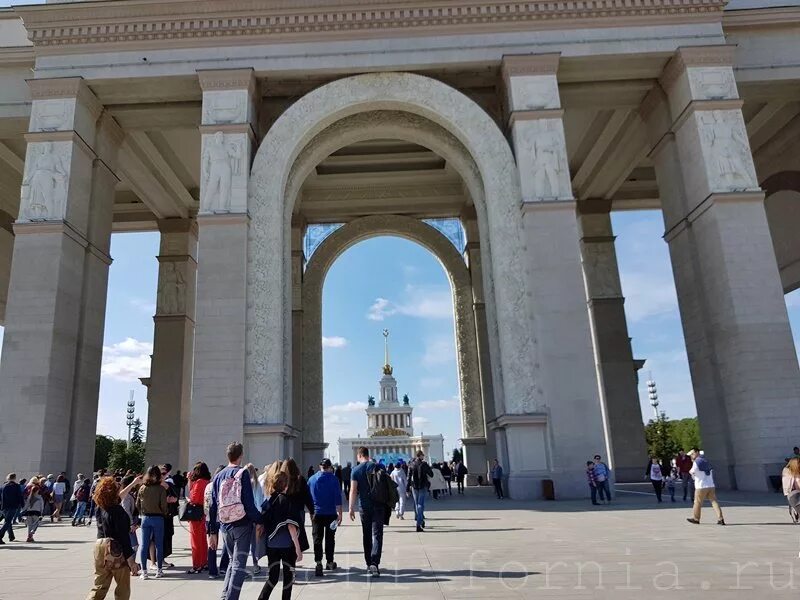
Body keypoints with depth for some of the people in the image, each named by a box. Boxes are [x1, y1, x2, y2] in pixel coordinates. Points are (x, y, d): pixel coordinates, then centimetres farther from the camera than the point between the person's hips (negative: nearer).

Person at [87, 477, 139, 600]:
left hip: (100, 547, 7)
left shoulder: (100, 509, 2)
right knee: (123, 588, 9)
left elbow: (119, 497, 22)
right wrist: (131, 560, -19)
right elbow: (123, 536, -21)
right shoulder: (117, 511, -20)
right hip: (116, 550, -7)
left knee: (99, 586, 14)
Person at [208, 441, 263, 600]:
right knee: (239, 565, 2)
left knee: (232, 560, 21)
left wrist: (213, 532, 12)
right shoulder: (242, 473, -9)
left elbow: (213, 506, 8)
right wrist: (258, 521, -6)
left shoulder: (218, 476, 6)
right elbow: (248, 502, -15)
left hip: (225, 526, 5)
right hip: (242, 524, -5)